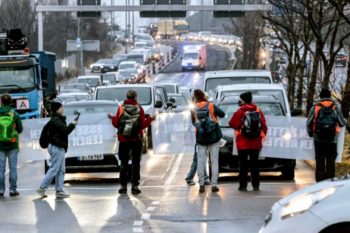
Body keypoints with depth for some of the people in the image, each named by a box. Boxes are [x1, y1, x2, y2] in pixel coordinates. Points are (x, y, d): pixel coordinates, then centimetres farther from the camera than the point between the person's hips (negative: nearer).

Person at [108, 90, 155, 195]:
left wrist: (112, 117, 19)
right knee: (136, 163, 5)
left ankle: (123, 186, 4)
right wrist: (150, 119, 8)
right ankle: (135, 185, 1)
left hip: (123, 140, 1)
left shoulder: (121, 108, -2)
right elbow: (143, 125, -8)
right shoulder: (139, 109, -5)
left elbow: (116, 124, 0)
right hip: (137, 139, -1)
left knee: (123, 163, 8)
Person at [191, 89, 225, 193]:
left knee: (201, 161, 7)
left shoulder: (194, 110, -3)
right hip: (214, 136, -1)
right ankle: (214, 184, -1)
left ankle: (201, 184, 1)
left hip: (201, 138, 1)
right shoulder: (211, 106, -8)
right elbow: (222, 114, -1)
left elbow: (193, 123, 7)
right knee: (214, 161, 3)